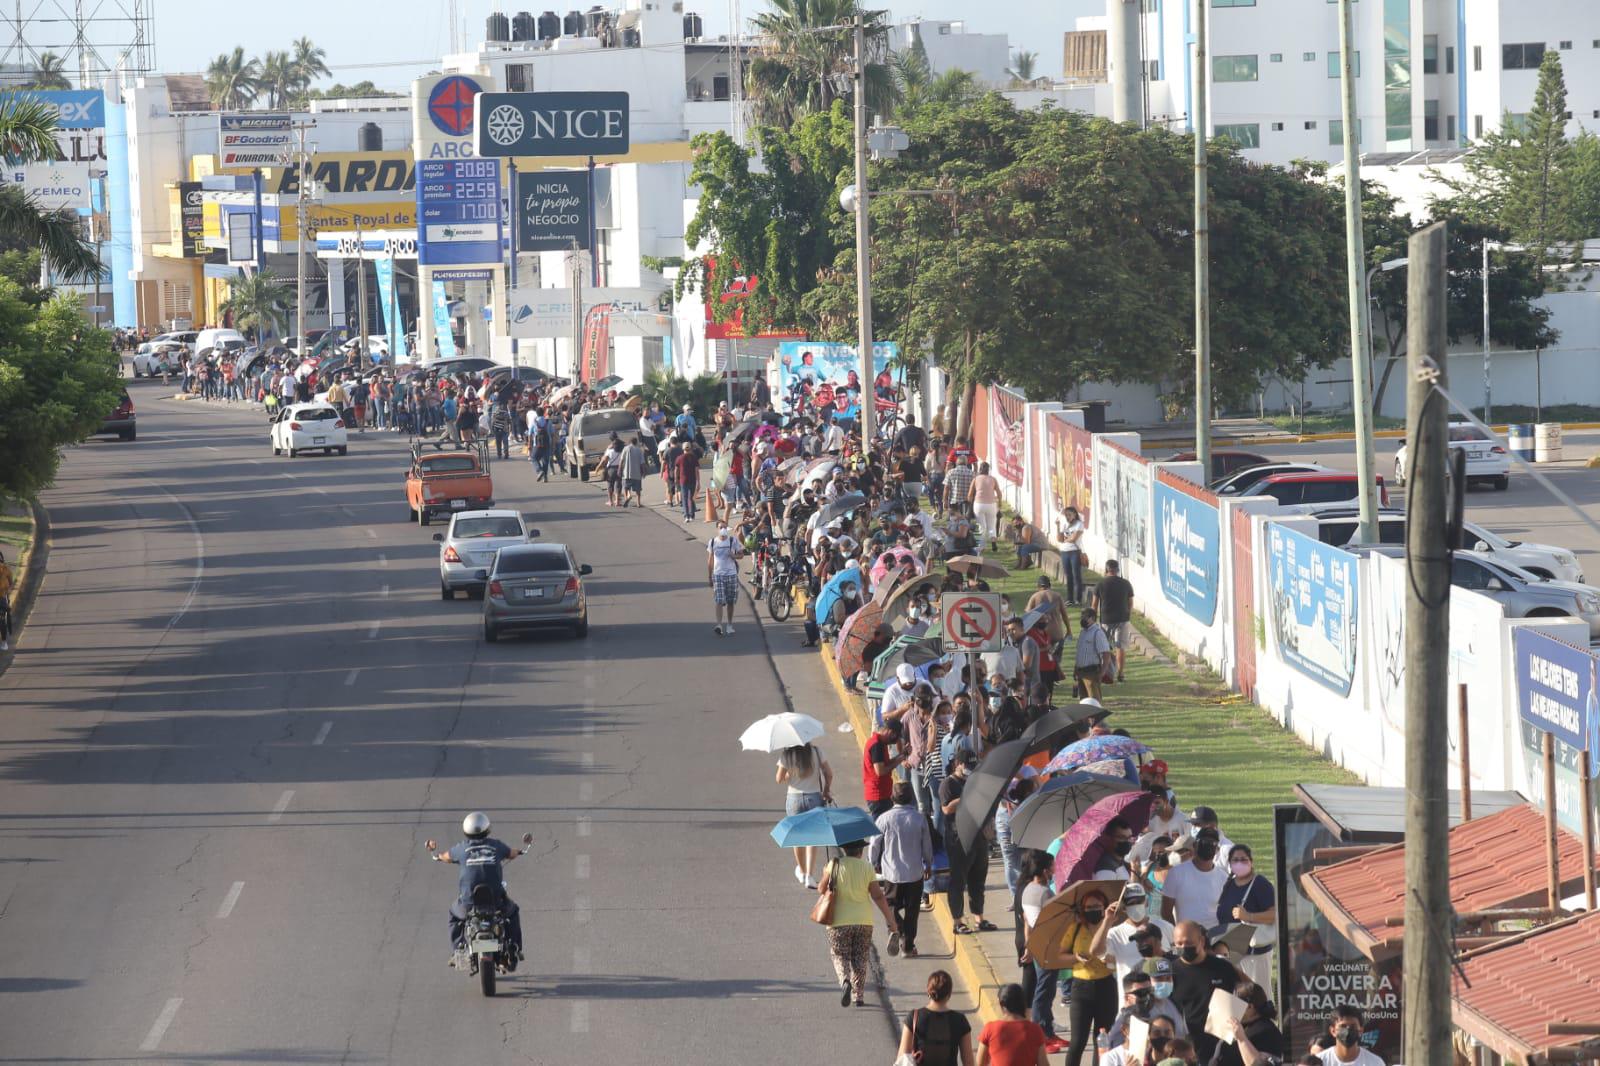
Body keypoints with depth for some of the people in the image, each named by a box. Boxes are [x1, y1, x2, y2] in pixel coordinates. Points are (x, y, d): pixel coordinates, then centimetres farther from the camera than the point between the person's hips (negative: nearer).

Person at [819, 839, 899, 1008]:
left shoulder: (834, 866, -6)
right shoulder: (867, 868, -3)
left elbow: (823, 889, 2)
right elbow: (878, 896, -5)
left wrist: (825, 874, 23)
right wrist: (890, 921, 0)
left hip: (839, 921, -1)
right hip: (863, 921, 1)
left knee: (840, 956, 7)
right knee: (860, 959, 13)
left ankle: (845, 980, -23)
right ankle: (859, 996, 13)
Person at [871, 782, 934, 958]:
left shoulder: (884, 819, -11)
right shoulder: (919, 819, -7)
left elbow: (875, 844, -4)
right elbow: (927, 845, 4)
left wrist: (874, 864, 14)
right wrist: (928, 865, 21)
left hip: (891, 871, -1)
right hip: (915, 872, 1)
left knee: (892, 904, 15)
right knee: (912, 910, 11)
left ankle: (894, 928, -14)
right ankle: (908, 946, 14)